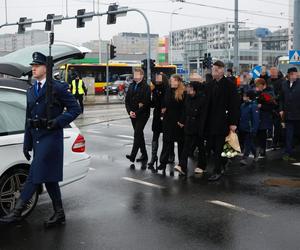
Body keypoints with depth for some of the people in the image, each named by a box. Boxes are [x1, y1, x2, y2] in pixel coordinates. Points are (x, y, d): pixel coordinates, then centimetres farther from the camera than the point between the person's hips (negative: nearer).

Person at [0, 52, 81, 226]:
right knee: (49, 178, 11)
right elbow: (28, 120, 17)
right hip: (36, 139, 8)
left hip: (51, 137, -8)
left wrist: (57, 122, -18)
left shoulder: (58, 88, -6)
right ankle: (59, 215, 21)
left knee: (35, 176, -8)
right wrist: (27, 144, 15)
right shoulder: (31, 91, 16)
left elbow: (75, 109, -6)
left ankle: (17, 212, -2)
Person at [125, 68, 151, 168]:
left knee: (137, 134, -13)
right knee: (139, 134, 13)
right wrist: (130, 111, -5)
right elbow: (127, 100, 11)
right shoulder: (131, 86, 11)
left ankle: (133, 156, -16)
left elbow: (147, 103, -15)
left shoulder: (146, 87, -8)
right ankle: (144, 155, 22)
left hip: (142, 115, -7)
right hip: (133, 114, 7)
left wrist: (137, 112, -17)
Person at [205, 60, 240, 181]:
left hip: (223, 121, -5)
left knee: (219, 147, -3)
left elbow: (235, 104, -8)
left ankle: (217, 171, 5)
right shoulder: (209, 85, 10)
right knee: (212, 146, 7)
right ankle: (221, 165, 28)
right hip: (211, 122, 5)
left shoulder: (230, 85, -6)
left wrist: (233, 122, -13)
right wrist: (205, 120, 6)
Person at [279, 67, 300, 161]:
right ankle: (288, 153, 8)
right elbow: (282, 98, 14)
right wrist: (281, 109, 6)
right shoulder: (285, 85, 9)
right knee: (289, 135, 4)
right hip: (288, 114, 3)